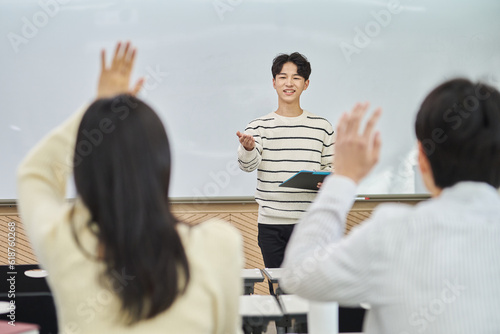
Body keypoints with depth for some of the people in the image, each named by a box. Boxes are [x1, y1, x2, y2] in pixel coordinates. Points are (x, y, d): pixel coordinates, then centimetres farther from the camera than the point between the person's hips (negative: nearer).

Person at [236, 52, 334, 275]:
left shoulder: (322, 127, 7)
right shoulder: (259, 126, 3)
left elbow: (330, 166, 13)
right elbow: (248, 165, -11)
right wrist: (248, 148, -33)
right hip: (271, 224, 0)